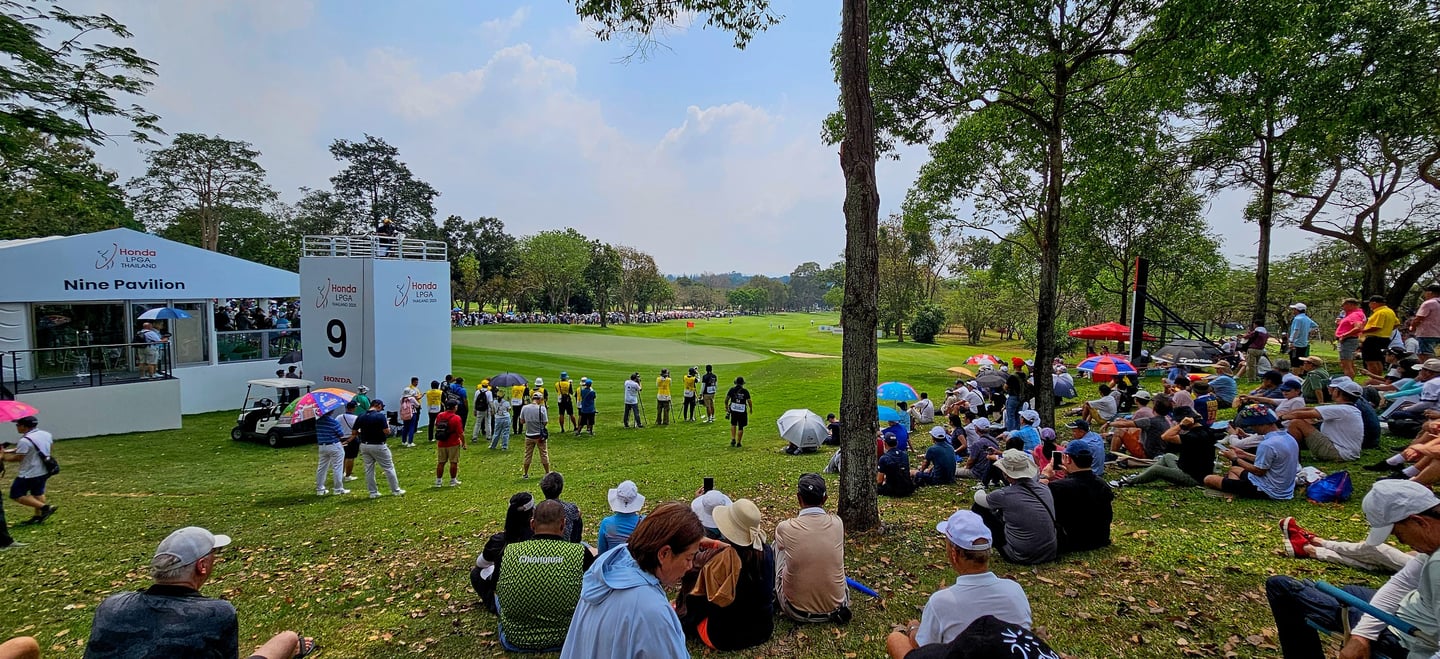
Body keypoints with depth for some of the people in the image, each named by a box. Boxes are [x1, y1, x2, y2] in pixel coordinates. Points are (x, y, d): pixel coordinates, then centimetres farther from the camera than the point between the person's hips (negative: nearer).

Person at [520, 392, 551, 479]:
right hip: (540, 435, -2)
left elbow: (522, 421, 4)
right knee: (544, 454, 11)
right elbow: (545, 422, -11)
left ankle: (525, 474, 23)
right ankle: (548, 473, 19)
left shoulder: (524, 408, -6)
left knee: (528, 455, 15)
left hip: (529, 435, 2)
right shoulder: (541, 408, -15)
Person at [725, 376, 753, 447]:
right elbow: (749, 401, -5)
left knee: (733, 424, 23)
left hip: (733, 410, 1)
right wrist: (751, 408, 12)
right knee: (740, 427, 9)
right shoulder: (745, 391, -6)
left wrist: (726, 406, 15)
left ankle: (733, 439, 14)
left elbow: (726, 399, -2)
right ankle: (738, 442, 14)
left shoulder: (732, 389, -4)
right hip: (742, 411, -1)